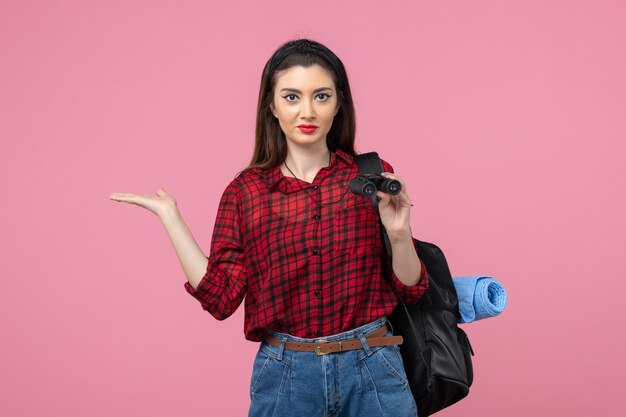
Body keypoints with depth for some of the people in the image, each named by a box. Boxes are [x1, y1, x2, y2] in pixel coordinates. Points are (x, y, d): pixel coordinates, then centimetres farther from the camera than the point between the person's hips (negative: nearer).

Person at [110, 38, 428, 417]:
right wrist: (170, 216, -4)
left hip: (372, 371, 0)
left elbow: (410, 290, 1)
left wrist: (400, 233, -18)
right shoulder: (245, 191, 0)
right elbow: (221, 296, -4)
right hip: (285, 373, 1)